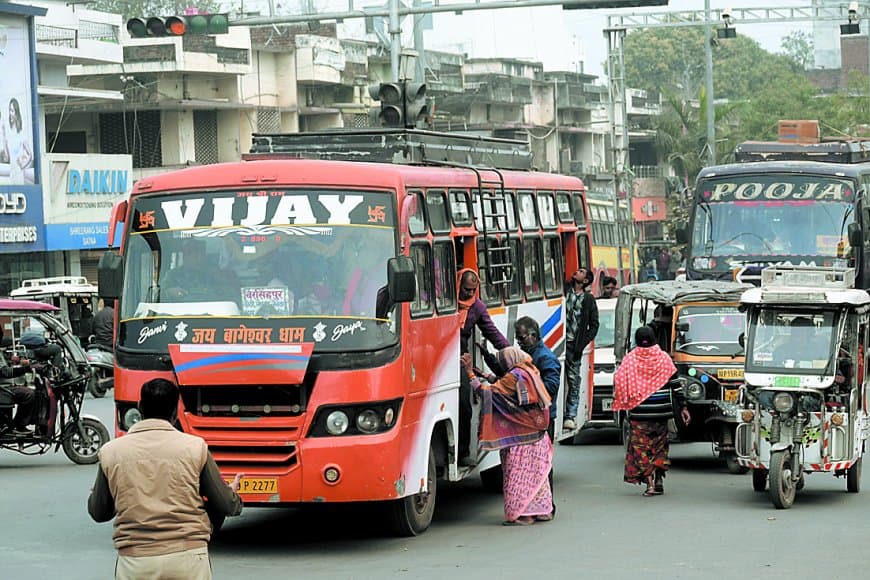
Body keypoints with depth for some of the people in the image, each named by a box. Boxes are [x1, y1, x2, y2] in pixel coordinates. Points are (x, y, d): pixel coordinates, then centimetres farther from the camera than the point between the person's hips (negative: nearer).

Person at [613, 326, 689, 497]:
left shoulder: (630, 359, -4)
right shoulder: (664, 358, 1)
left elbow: (618, 382, -4)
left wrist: (621, 403, 10)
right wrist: (683, 407, 5)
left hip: (639, 413, -2)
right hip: (661, 412, 2)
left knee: (641, 447, 4)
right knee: (660, 445, 16)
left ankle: (649, 483, -3)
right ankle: (659, 480, 12)